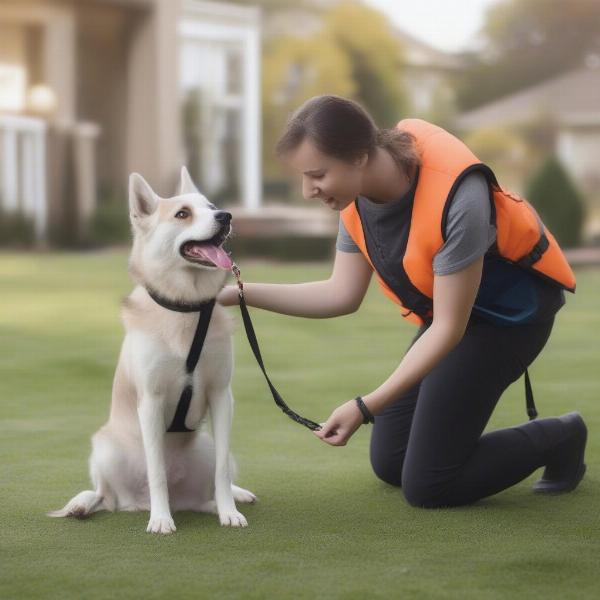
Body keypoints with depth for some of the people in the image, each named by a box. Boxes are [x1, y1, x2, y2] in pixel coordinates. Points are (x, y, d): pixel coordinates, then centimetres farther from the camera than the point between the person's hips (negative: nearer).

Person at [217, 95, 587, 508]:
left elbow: (449, 328, -29)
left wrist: (366, 407, -31)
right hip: (448, 309, 8)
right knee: (390, 465, 10)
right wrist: (242, 293, -13)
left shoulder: (456, 198, -36)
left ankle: (559, 439, 11)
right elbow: (342, 295, -4)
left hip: (509, 311, -8)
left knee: (427, 486, -8)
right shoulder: (358, 190, -13)